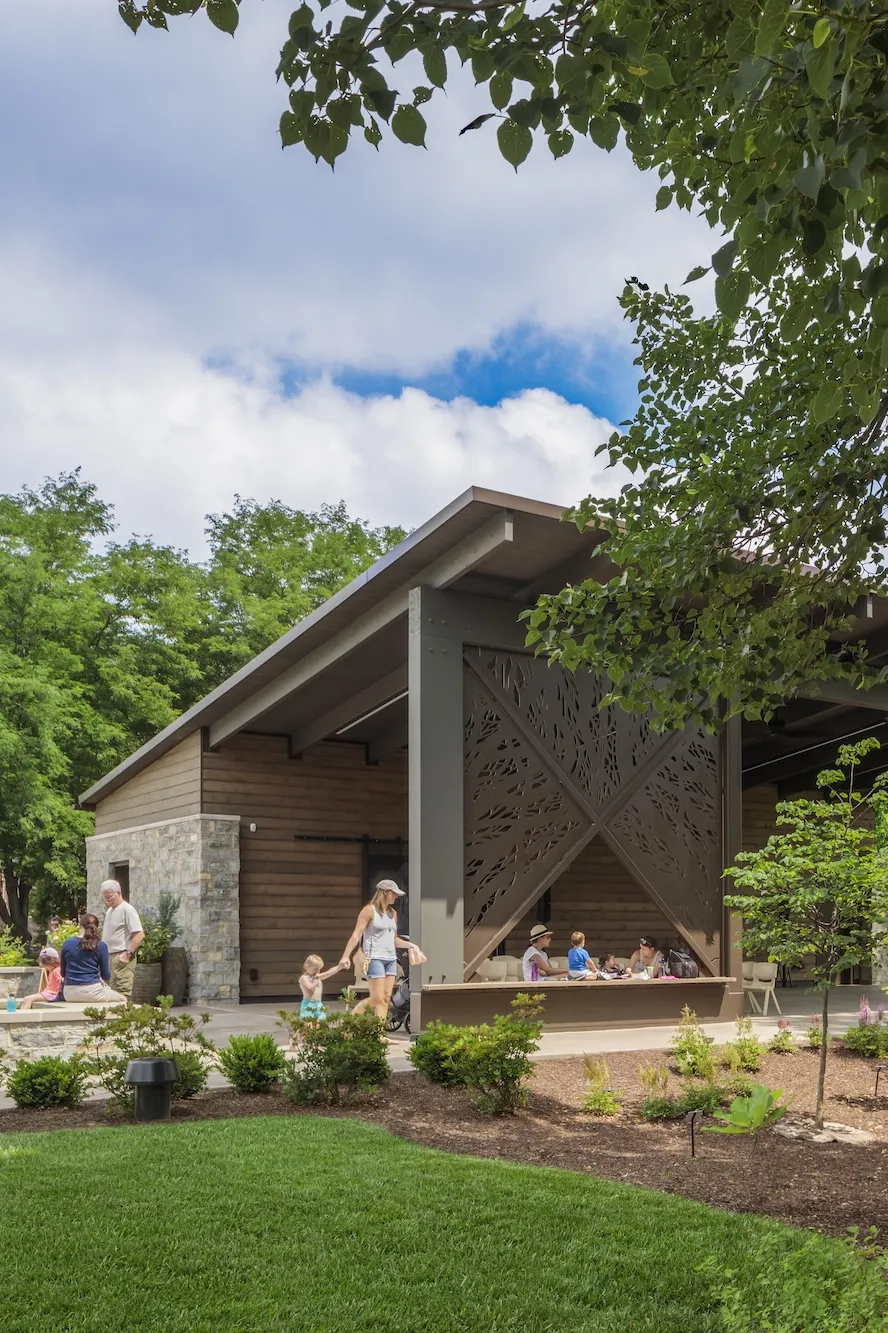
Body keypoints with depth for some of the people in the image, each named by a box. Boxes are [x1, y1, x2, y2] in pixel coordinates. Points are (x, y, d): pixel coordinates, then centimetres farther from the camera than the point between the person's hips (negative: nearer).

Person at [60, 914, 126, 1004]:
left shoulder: (67, 943, 3)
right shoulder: (101, 946, -5)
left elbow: (63, 973, 11)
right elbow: (106, 976, 1)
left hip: (69, 993, 4)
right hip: (91, 991, -4)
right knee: (123, 999, 17)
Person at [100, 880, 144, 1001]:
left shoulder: (127, 909, -9)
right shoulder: (110, 910, 19)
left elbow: (140, 934, -16)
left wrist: (128, 954, -19)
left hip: (122, 959, -9)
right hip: (109, 957, 9)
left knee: (122, 995, -13)